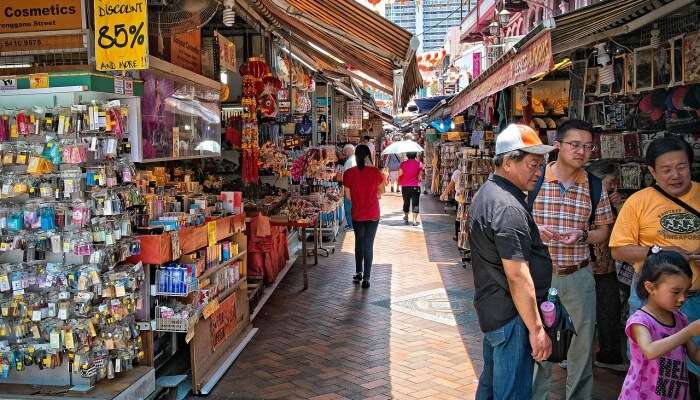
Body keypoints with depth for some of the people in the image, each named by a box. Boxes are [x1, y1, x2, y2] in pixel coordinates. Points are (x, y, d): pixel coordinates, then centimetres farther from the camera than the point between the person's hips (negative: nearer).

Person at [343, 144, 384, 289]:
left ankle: (358, 273, 28)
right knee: (369, 245, 6)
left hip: (357, 214, 1)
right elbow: (381, 191, 4)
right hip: (373, 214, -1)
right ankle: (366, 278, 7)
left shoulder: (348, 173, -9)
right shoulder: (375, 172, -11)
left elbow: (348, 196, 0)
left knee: (359, 242, 21)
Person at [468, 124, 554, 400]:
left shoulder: (485, 193, 11)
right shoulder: (508, 208, -23)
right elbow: (517, 276, -25)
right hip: (512, 316, -10)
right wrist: (536, 329, -20)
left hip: (490, 309, 11)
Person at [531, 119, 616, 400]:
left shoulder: (595, 186, 2)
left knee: (582, 344, 12)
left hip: (579, 276, 2)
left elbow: (604, 230, 9)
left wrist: (582, 235, -12)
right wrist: (537, 231, -19)